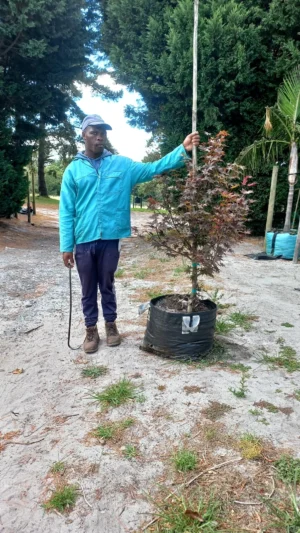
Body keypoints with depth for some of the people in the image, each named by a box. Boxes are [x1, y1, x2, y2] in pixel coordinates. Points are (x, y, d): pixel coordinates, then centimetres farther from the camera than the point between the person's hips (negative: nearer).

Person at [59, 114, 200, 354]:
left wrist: (183, 150, -11)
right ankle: (91, 329, 29)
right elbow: (66, 211, -1)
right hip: (84, 240, 0)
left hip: (110, 238, 1)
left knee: (107, 285, 15)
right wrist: (66, 246, -5)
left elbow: (153, 168, 0)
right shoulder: (74, 169, 1)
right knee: (88, 288, 12)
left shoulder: (122, 165, 5)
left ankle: (111, 324, 34)